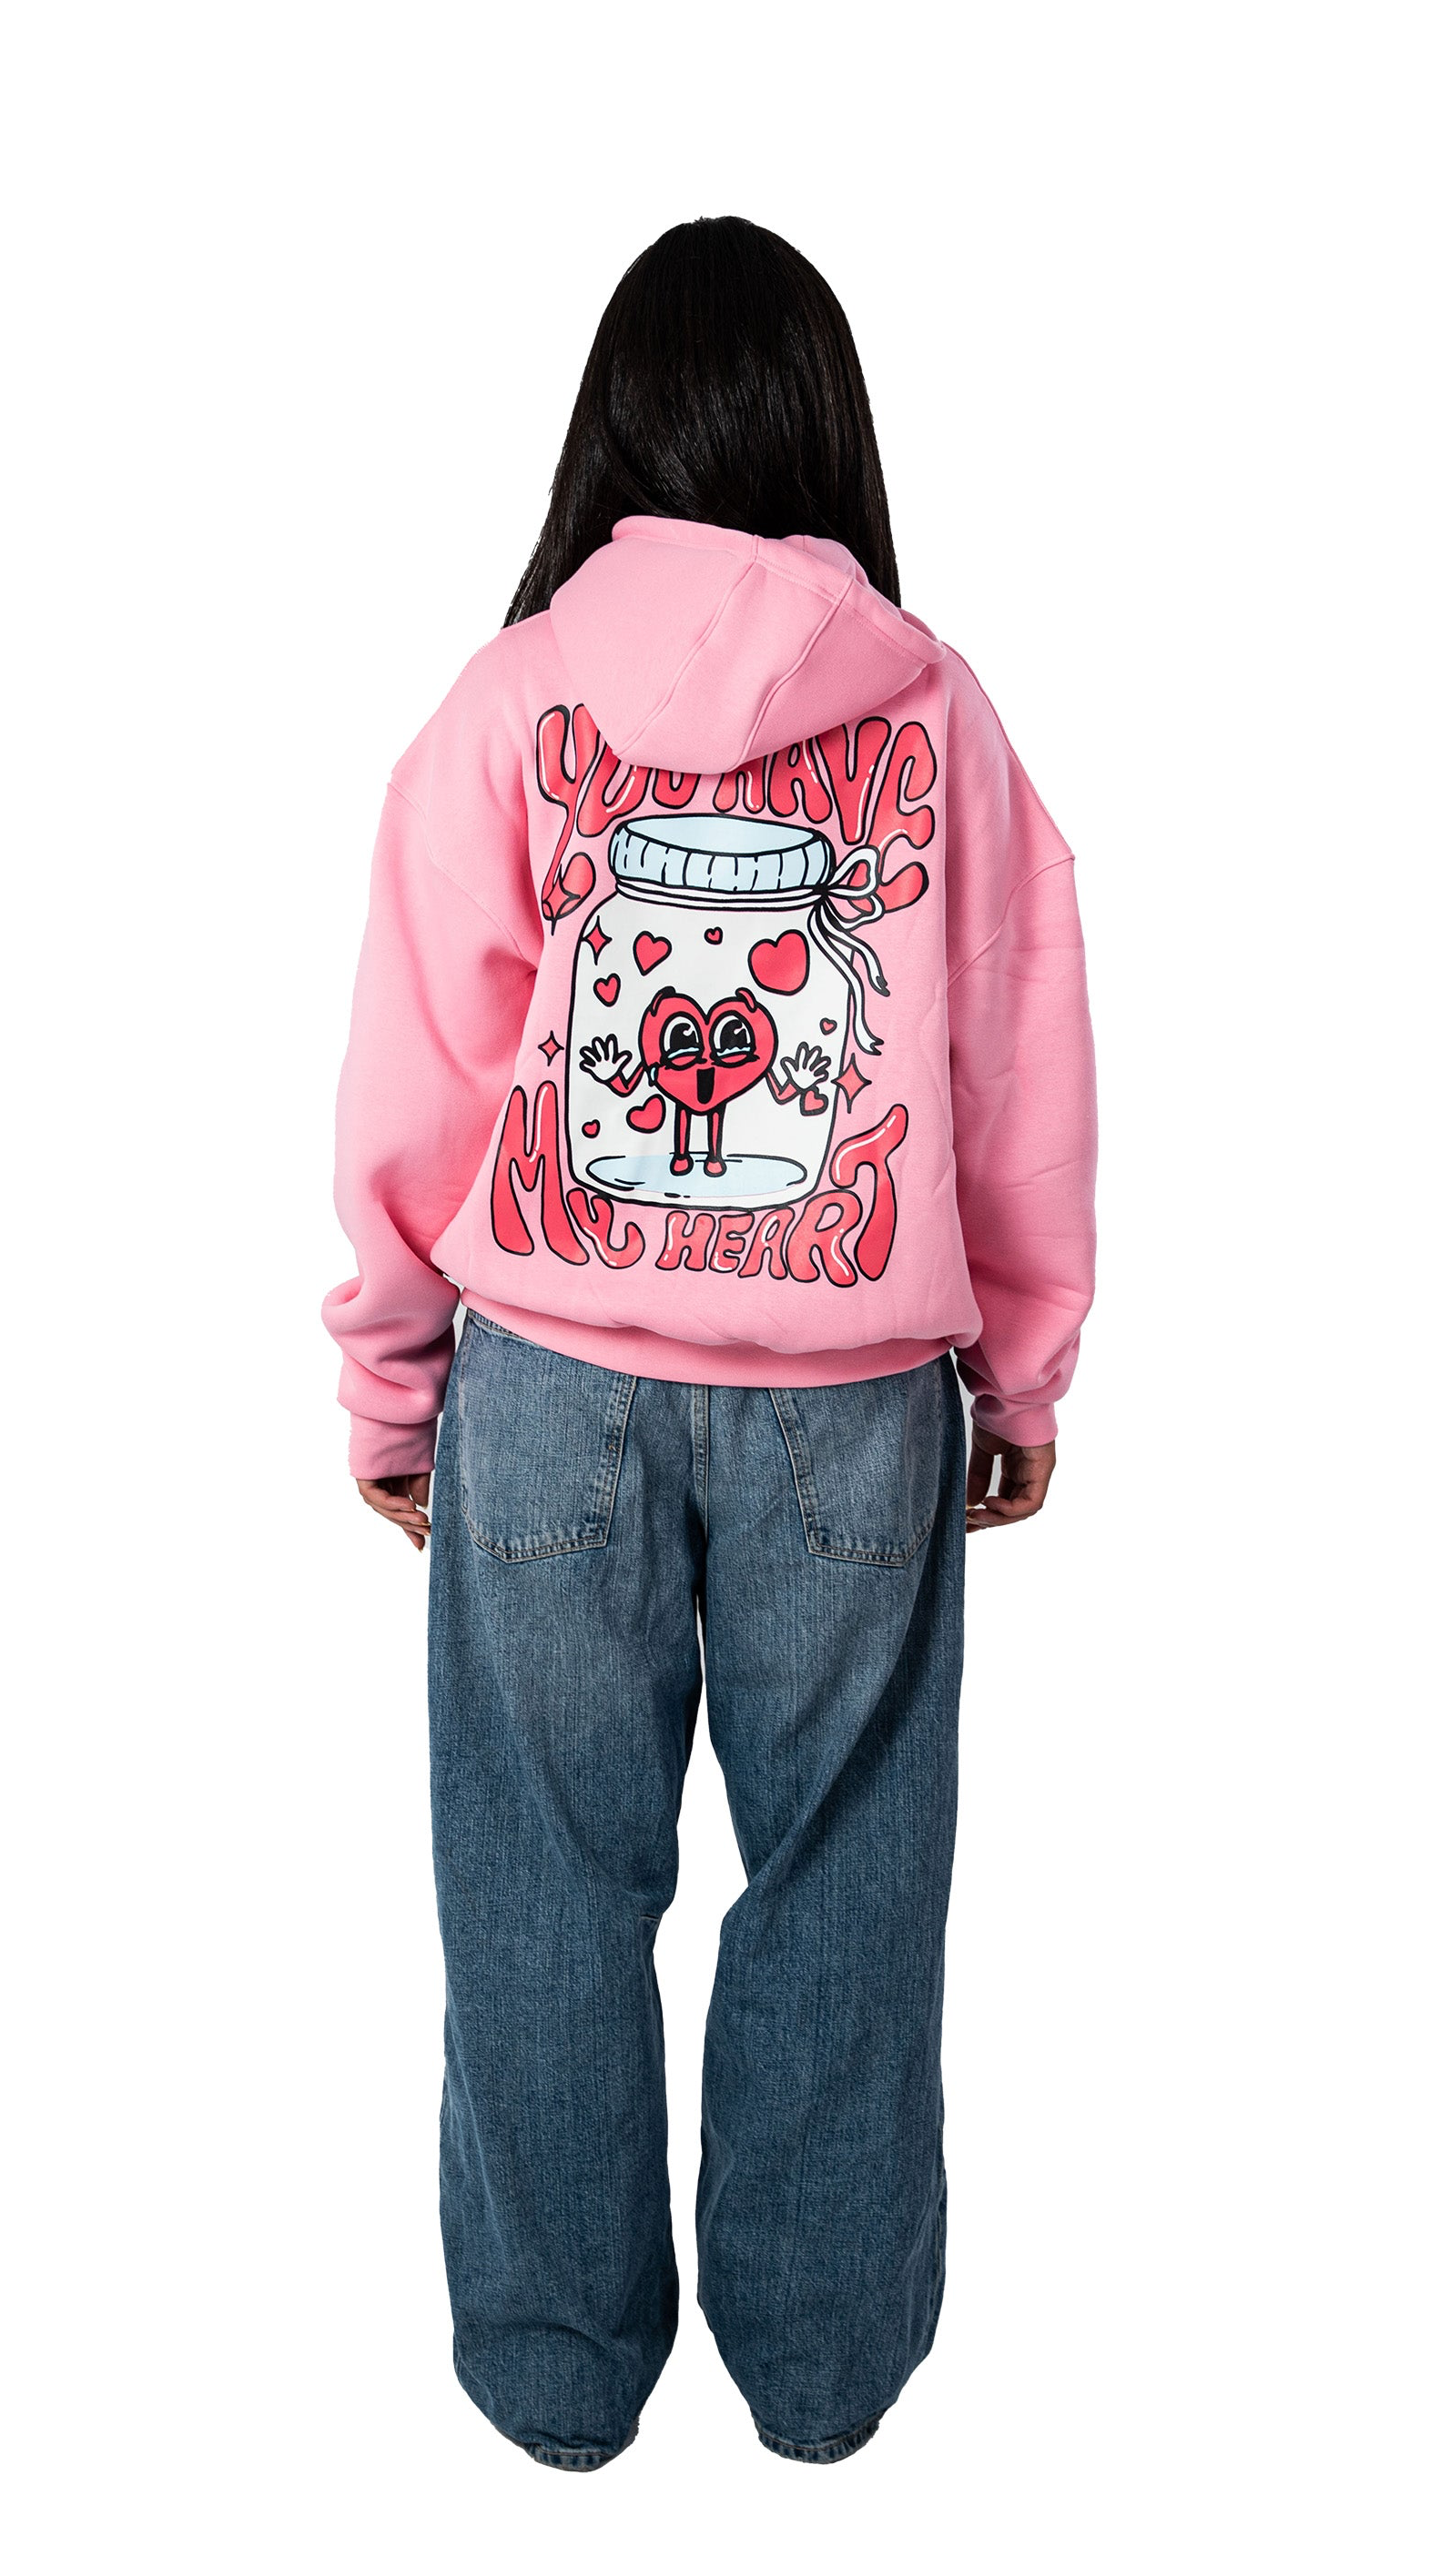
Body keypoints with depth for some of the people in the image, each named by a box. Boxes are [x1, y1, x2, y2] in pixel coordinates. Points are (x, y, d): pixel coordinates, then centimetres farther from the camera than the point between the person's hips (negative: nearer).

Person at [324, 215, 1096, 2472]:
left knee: (552, 1883, 13)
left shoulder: (510, 704, -3)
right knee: (843, 1877, 14)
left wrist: (386, 1376, 10)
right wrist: (1026, 1372, 14)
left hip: (552, 1381, 0)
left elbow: (415, 1083, -3)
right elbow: (1025, 1077, 2)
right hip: (858, 1395, 1)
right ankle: (824, 2352, 31)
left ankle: (559, 2355, 30)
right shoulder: (934, 708, -1)